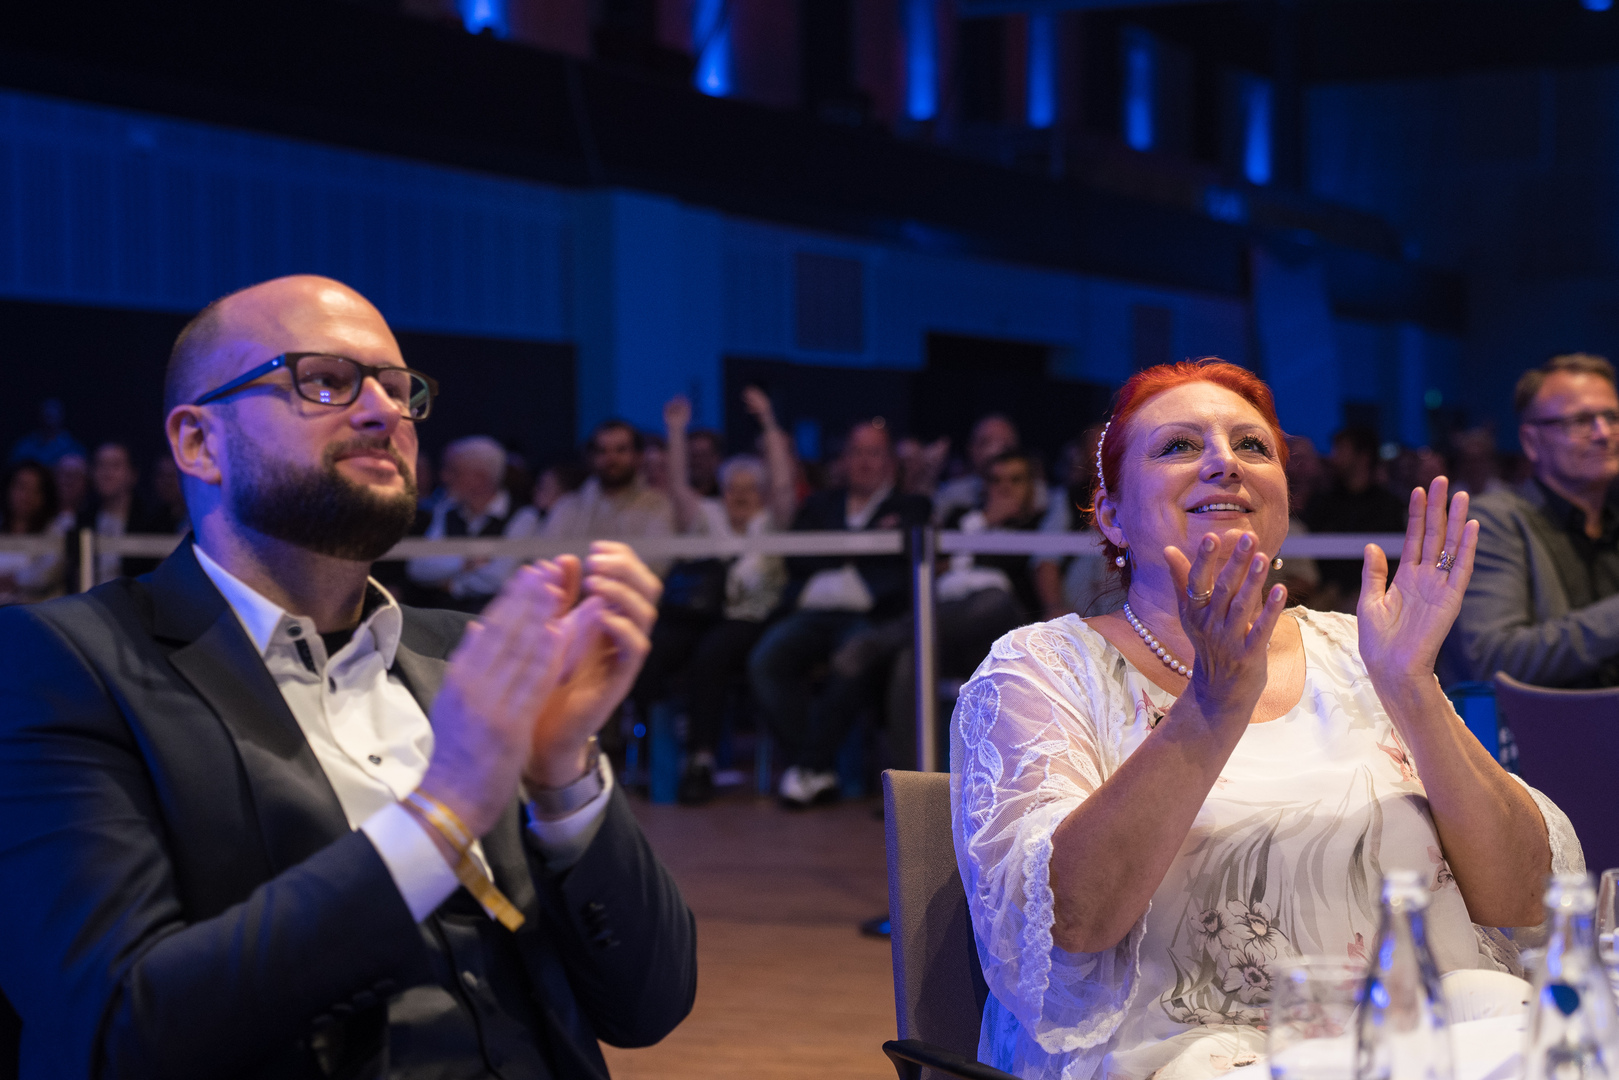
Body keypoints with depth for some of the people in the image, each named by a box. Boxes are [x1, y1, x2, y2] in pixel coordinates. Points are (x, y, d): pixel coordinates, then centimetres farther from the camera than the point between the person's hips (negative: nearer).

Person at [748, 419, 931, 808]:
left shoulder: (911, 508, 21)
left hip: (871, 615, -3)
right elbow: (797, 559, 10)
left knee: (855, 664, -37)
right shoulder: (820, 505, 28)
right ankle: (817, 774, -22)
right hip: (813, 612, 3)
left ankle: (810, 766, -22)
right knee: (765, 661, -27)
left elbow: (903, 553, 1)